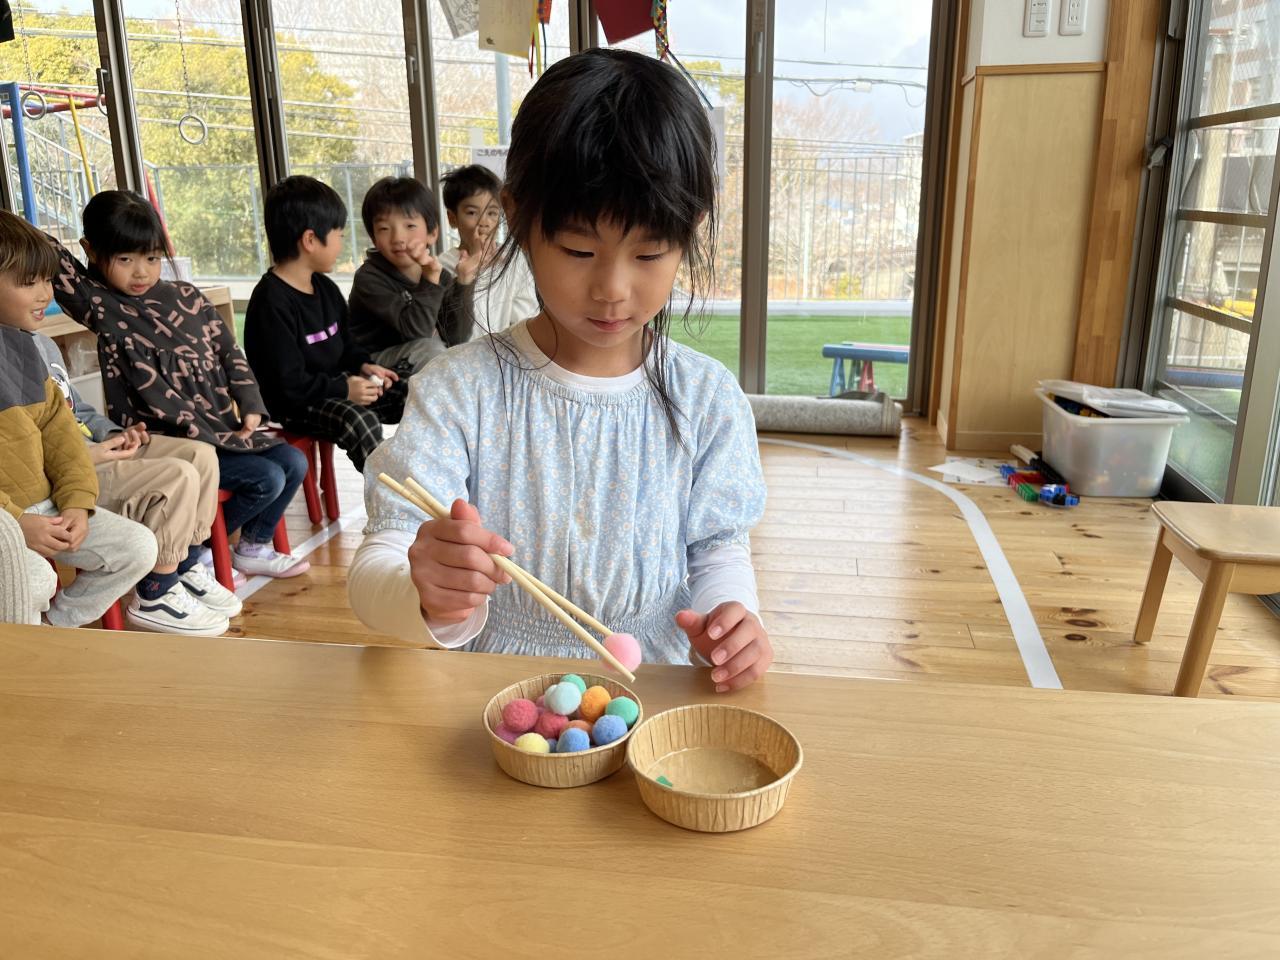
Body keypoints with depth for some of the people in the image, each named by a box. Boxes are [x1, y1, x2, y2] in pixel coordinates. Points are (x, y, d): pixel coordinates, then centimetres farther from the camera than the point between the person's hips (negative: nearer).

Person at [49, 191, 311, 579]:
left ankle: (254, 548, 16)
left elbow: (228, 351, 8)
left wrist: (251, 405, -1)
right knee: (266, 478, -17)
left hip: (224, 426, 7)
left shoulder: (186, 296, 7)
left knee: (294, 462, 0)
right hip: (168, 441, -7)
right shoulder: (104, 308, -8)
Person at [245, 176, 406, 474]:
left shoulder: (326, 288, 11)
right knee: (361, 421, -34)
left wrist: (363, 365, 3)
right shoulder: (271, 303, -19)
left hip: (336, 385, 9)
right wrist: (344, 390, -22)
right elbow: (287, 383, -23)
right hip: (296, 405, -9)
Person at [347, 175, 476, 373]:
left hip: (424, 365, 5)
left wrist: (463, 284, -17)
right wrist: (431, 279, -36)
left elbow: (457, 338, -10)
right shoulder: (369, 278, -15)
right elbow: (416, 330, -26)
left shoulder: (442, 276, -1)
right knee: (427, 348, -28)